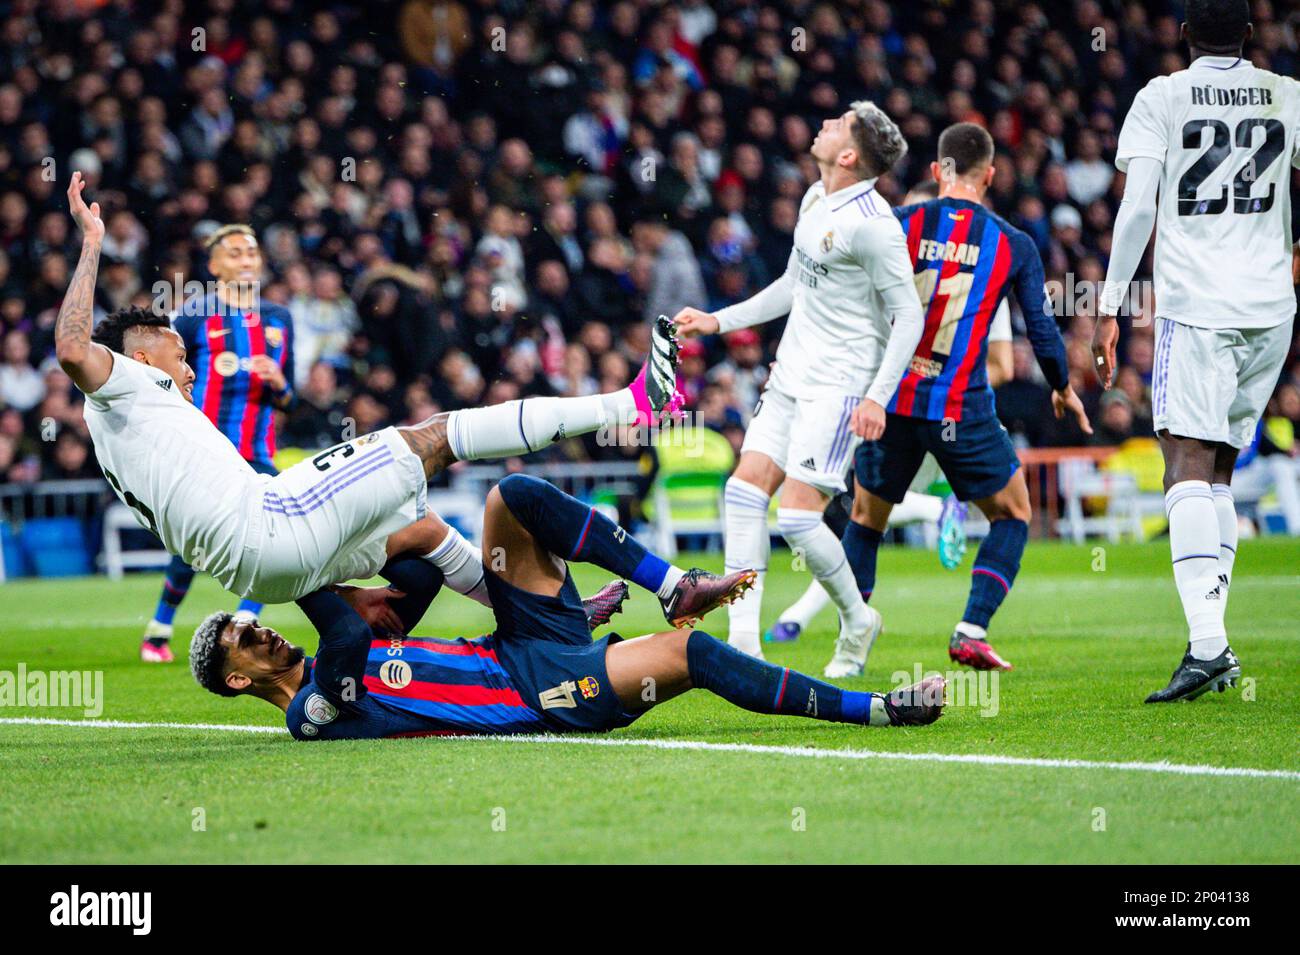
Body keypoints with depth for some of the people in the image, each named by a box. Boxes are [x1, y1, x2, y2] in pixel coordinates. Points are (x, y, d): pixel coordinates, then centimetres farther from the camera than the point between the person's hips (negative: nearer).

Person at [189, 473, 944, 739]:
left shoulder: (336, 661, 21)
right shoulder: (316, 710, -7)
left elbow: (422, 583, 22)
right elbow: (352, 638, -27)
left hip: (527, 648, 9)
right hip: (535, 696, -9)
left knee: (515, 498, -5)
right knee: (688, 654, -26)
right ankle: (877, 709, -17)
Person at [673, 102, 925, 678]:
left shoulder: (871, 224, -18)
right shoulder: (815, 199, 10)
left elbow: (909, 317, -15)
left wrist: (878, 395, -22)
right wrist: (719, 322, 22)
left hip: (840, 388, -9)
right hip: (791, 375, 9)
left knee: (797, 518, -12)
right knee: (744, 490, -2)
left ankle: (856, 621, 13)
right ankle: (743, 638, -2)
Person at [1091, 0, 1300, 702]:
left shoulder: (1161, 97, 0)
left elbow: (1137, 210, -7)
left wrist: (1109, 308, -3)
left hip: (1195, 305, -4)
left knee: (1187, 467, -11)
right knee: (1218, 468, 14)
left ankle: (1206, 642, -28)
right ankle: (1214, 647, 10)